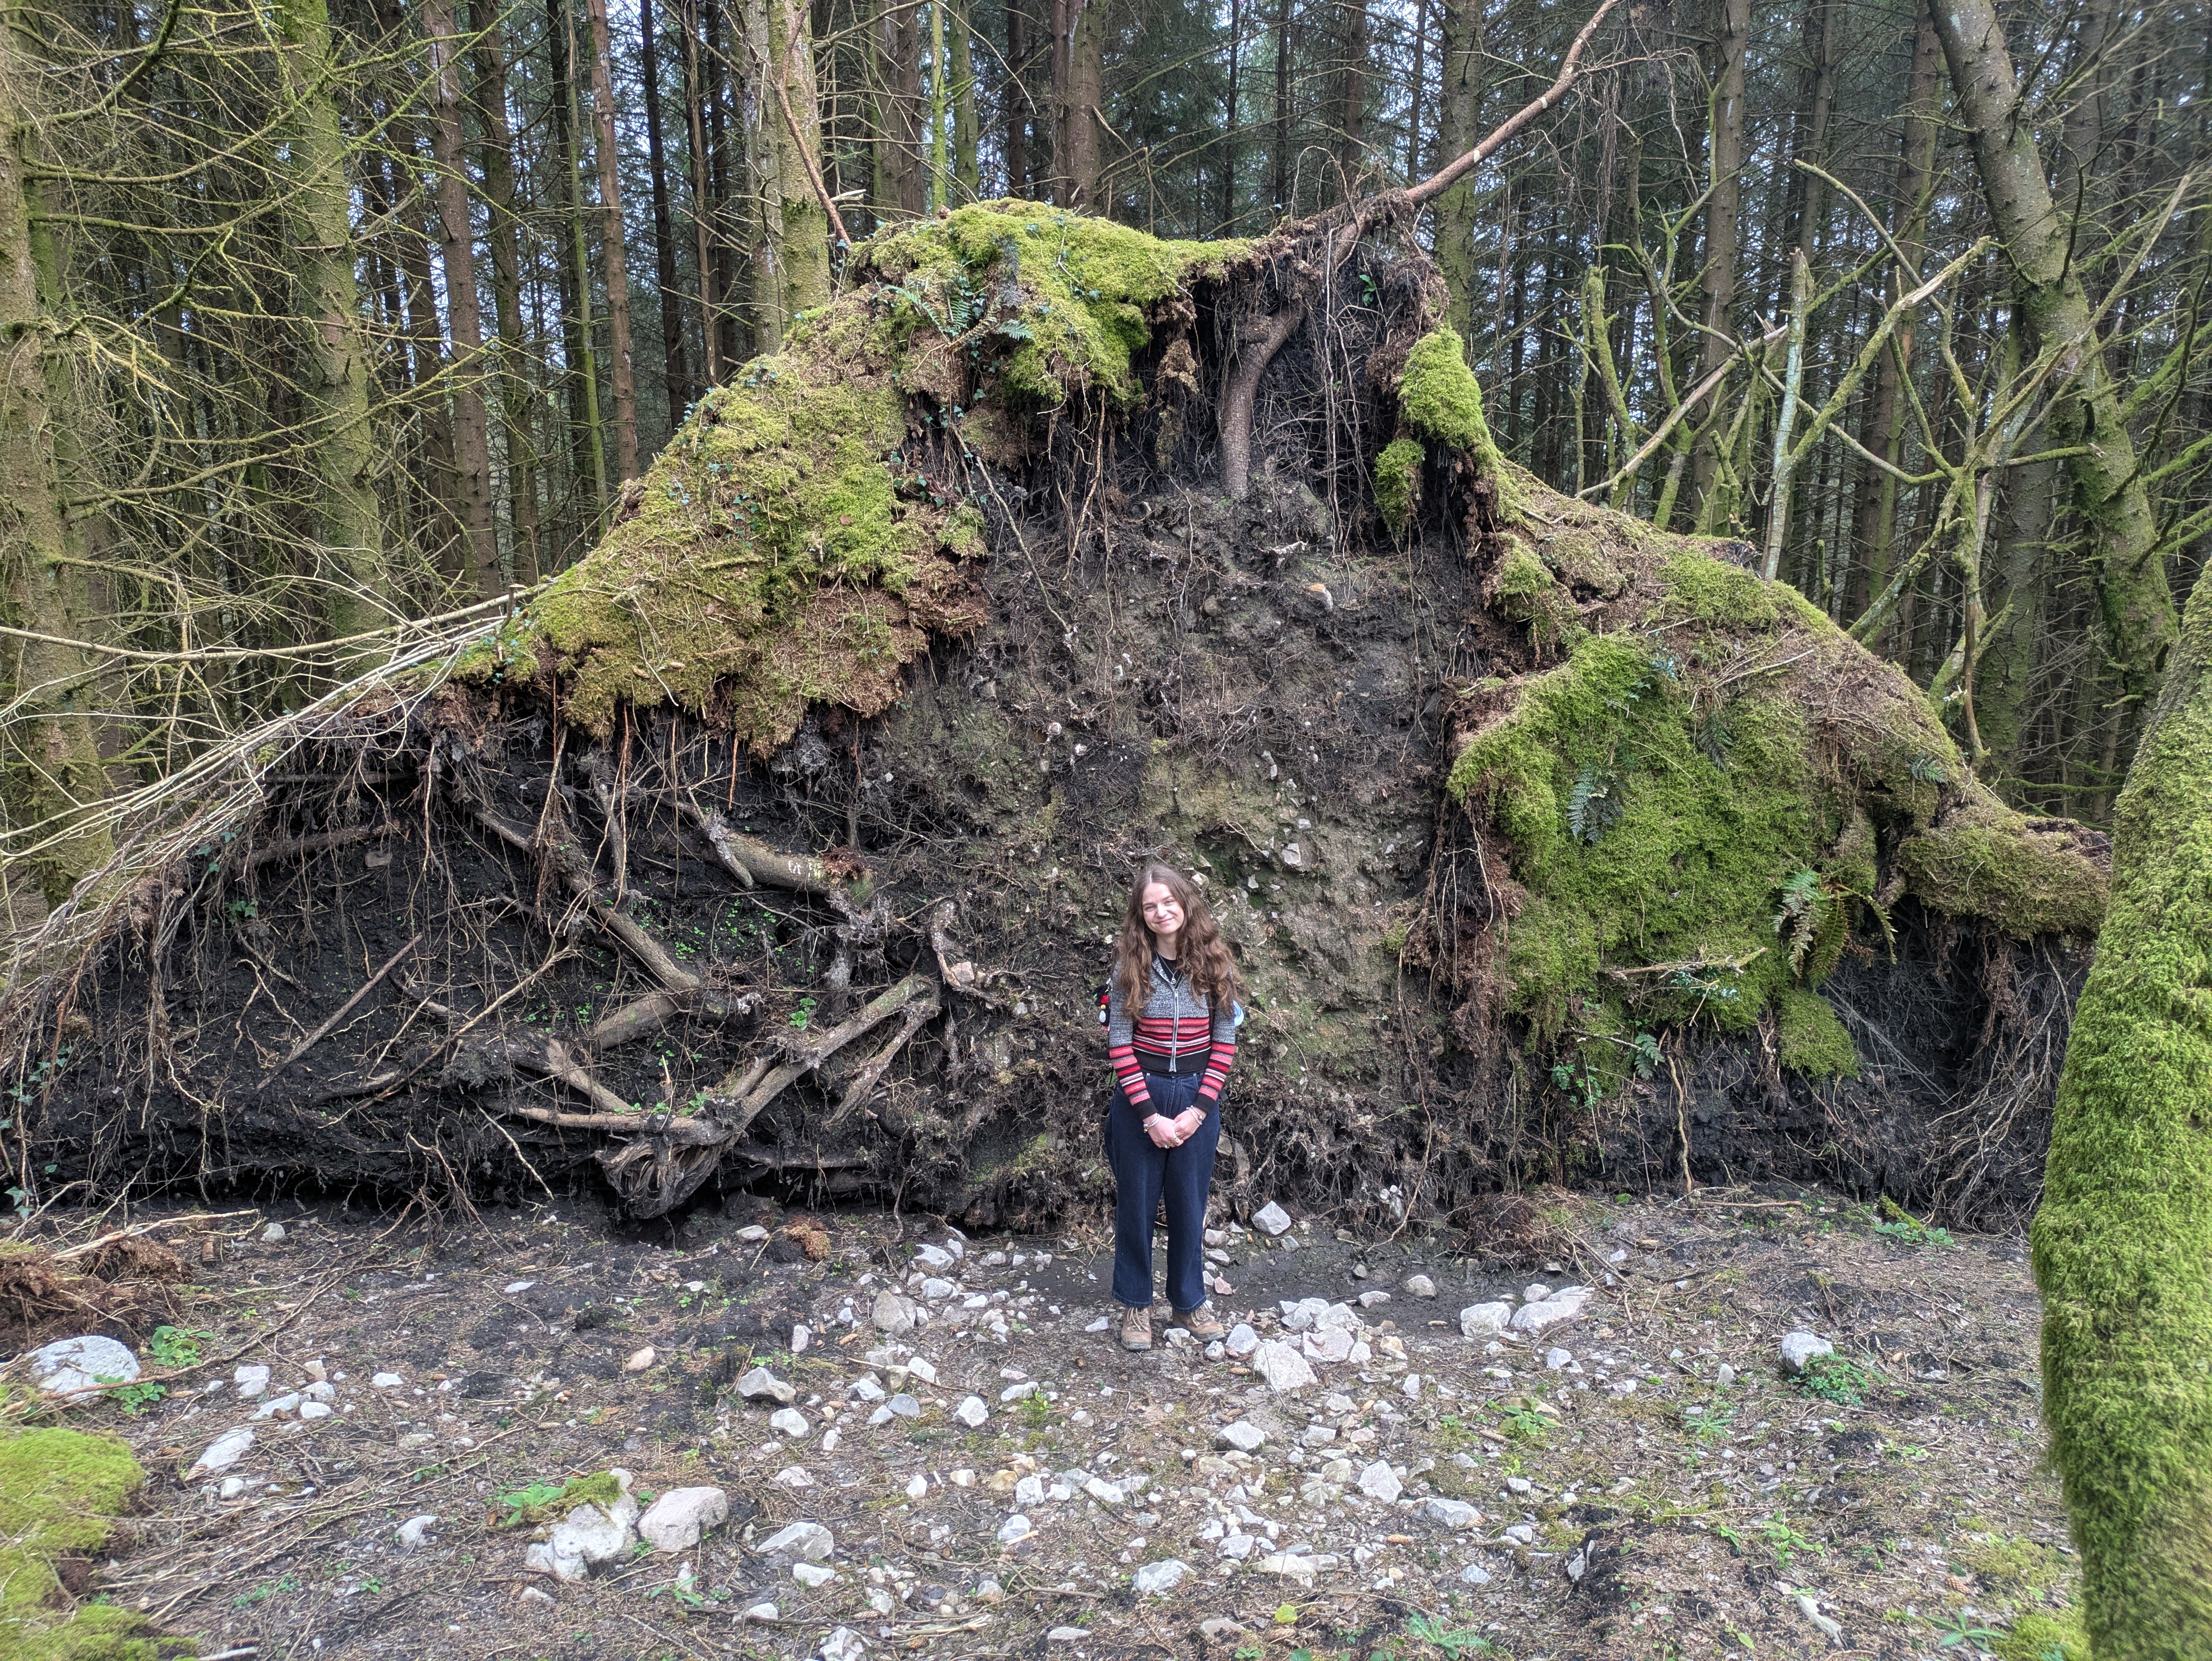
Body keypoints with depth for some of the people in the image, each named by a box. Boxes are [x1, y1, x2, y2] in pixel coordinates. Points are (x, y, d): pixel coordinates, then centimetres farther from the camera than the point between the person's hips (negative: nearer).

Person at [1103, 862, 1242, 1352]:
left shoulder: (1213, 965, -3)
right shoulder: (1131, 967, -7)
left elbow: (1225, 1041, -2)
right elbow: (1119, 1044, -9)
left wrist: (1198, 1110, -10)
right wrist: (1150, 1114, -14)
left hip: (1198, 1099, 1)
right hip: (1140, 1098, -1)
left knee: (1189, 1204, 12)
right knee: (1137, 1203, 10)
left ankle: (1188, 1302, 29)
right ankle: (1135, 1304, 26)